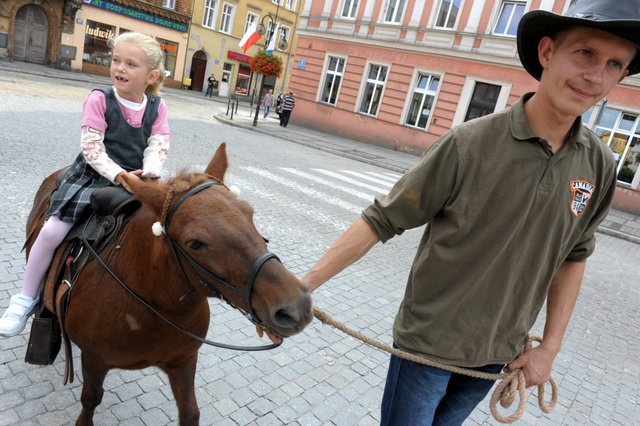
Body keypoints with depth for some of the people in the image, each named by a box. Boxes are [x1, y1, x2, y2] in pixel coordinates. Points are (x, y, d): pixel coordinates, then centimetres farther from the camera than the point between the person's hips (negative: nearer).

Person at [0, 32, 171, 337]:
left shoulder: (157, 107, 1)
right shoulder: (99, 100, -7)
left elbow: (158, 145, -4)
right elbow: (91, 147, -13)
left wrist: (149, 173, -23)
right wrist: (118, 175, -24)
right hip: (94, 176, -2)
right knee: (52, 231, -11)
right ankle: (26, 299, 9)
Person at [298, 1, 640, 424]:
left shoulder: (600, 166, -6)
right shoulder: (468, 144, -21)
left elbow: (573, 256, 7)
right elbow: (381, 220, -17)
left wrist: (550, 347, 4)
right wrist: (303, 286, -21)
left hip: (500, 354, 5)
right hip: (428, 343, -4)